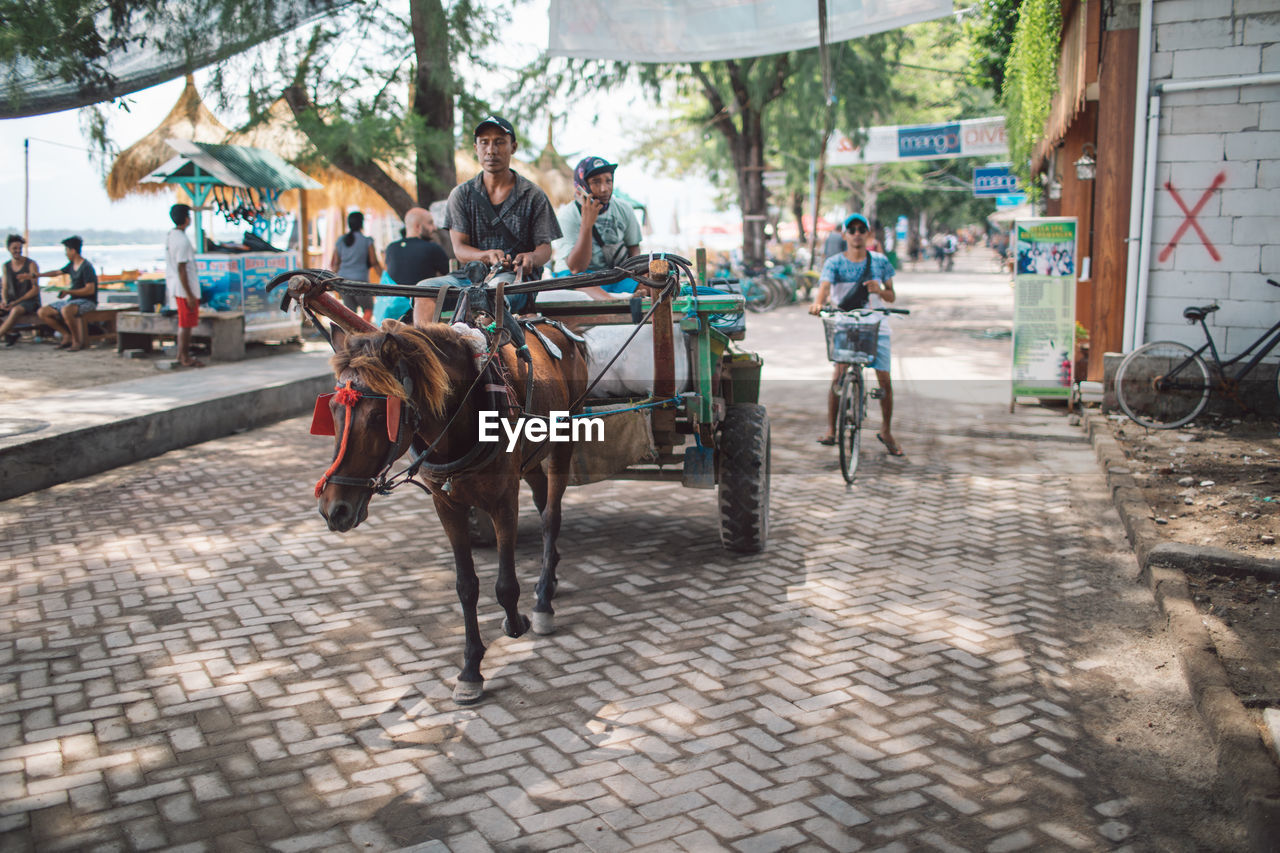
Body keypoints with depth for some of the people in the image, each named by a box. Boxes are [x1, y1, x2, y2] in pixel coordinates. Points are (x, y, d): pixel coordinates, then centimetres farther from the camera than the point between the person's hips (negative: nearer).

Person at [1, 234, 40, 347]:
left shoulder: (31, 265, -6)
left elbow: (35, 289, -10)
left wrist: (17, 302, -17)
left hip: (31, 301, -6)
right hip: (12, 301, 6)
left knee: (16, 310, -39)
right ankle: (10, 334, -14)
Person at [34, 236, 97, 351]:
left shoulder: (86, 267, -15)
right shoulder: (72, 265, 11)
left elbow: (90, 290, -22)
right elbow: (58, 272, 29)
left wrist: (69, 292, -24)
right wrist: (38, 275, 30)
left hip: (87, 301, -9)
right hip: (72, 299, 9)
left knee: (65, 310, -40)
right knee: (43, 312, 0)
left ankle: (77, 341, -23)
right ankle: (67, 335, 3)